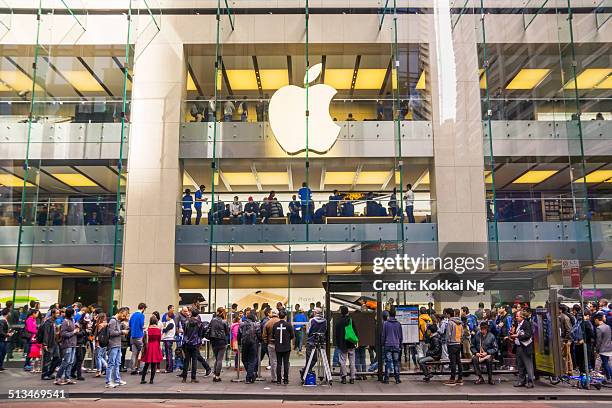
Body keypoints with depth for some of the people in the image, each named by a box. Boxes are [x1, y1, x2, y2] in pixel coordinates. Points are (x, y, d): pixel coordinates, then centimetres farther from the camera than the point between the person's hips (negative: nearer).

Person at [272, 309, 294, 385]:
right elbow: (292, 336, -5)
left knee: (279, 363, 9)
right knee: (286, 363, 5)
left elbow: (272, 336, 3)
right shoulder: (288, 325, -10)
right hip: (287, 347, -2)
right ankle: (285, 380, 6)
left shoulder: (275, 325, -5)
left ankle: (278, 380, 10)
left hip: (278, 347, 2)